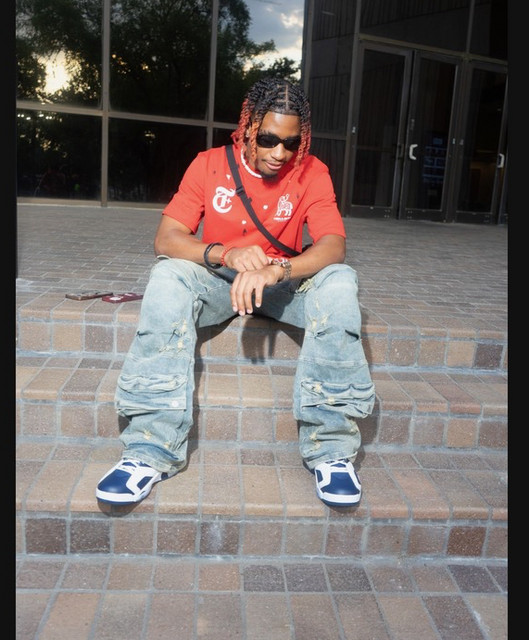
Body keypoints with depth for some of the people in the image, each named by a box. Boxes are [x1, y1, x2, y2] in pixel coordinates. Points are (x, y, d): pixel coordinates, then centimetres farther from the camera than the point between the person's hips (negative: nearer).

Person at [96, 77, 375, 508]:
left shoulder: (311, 172, -6)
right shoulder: (210, 164, -6)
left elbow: (334, 246, -21)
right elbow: (165, 239, -15)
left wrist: (276, 270, -40)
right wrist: (226, 255, -35)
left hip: (285, 285, 0)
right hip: (218, 281, 0)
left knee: (340, 281, -30)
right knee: (169, 275, -31)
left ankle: (331, 448, -27)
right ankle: (152, 449, -31)